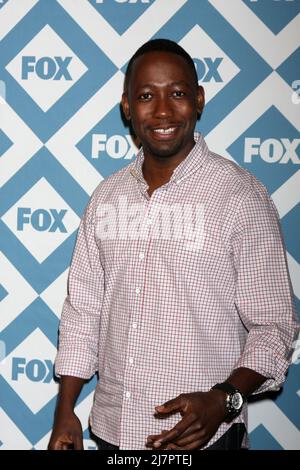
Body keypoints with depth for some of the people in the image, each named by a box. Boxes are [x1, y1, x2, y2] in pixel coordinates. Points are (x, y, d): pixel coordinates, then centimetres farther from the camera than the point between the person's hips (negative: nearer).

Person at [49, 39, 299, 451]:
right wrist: (65, 413, 5)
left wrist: (222, 401, -25)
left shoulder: (241, 196, -11)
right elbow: (83, 310, 8)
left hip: (201, 435, -4)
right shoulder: (106, 197, 3)